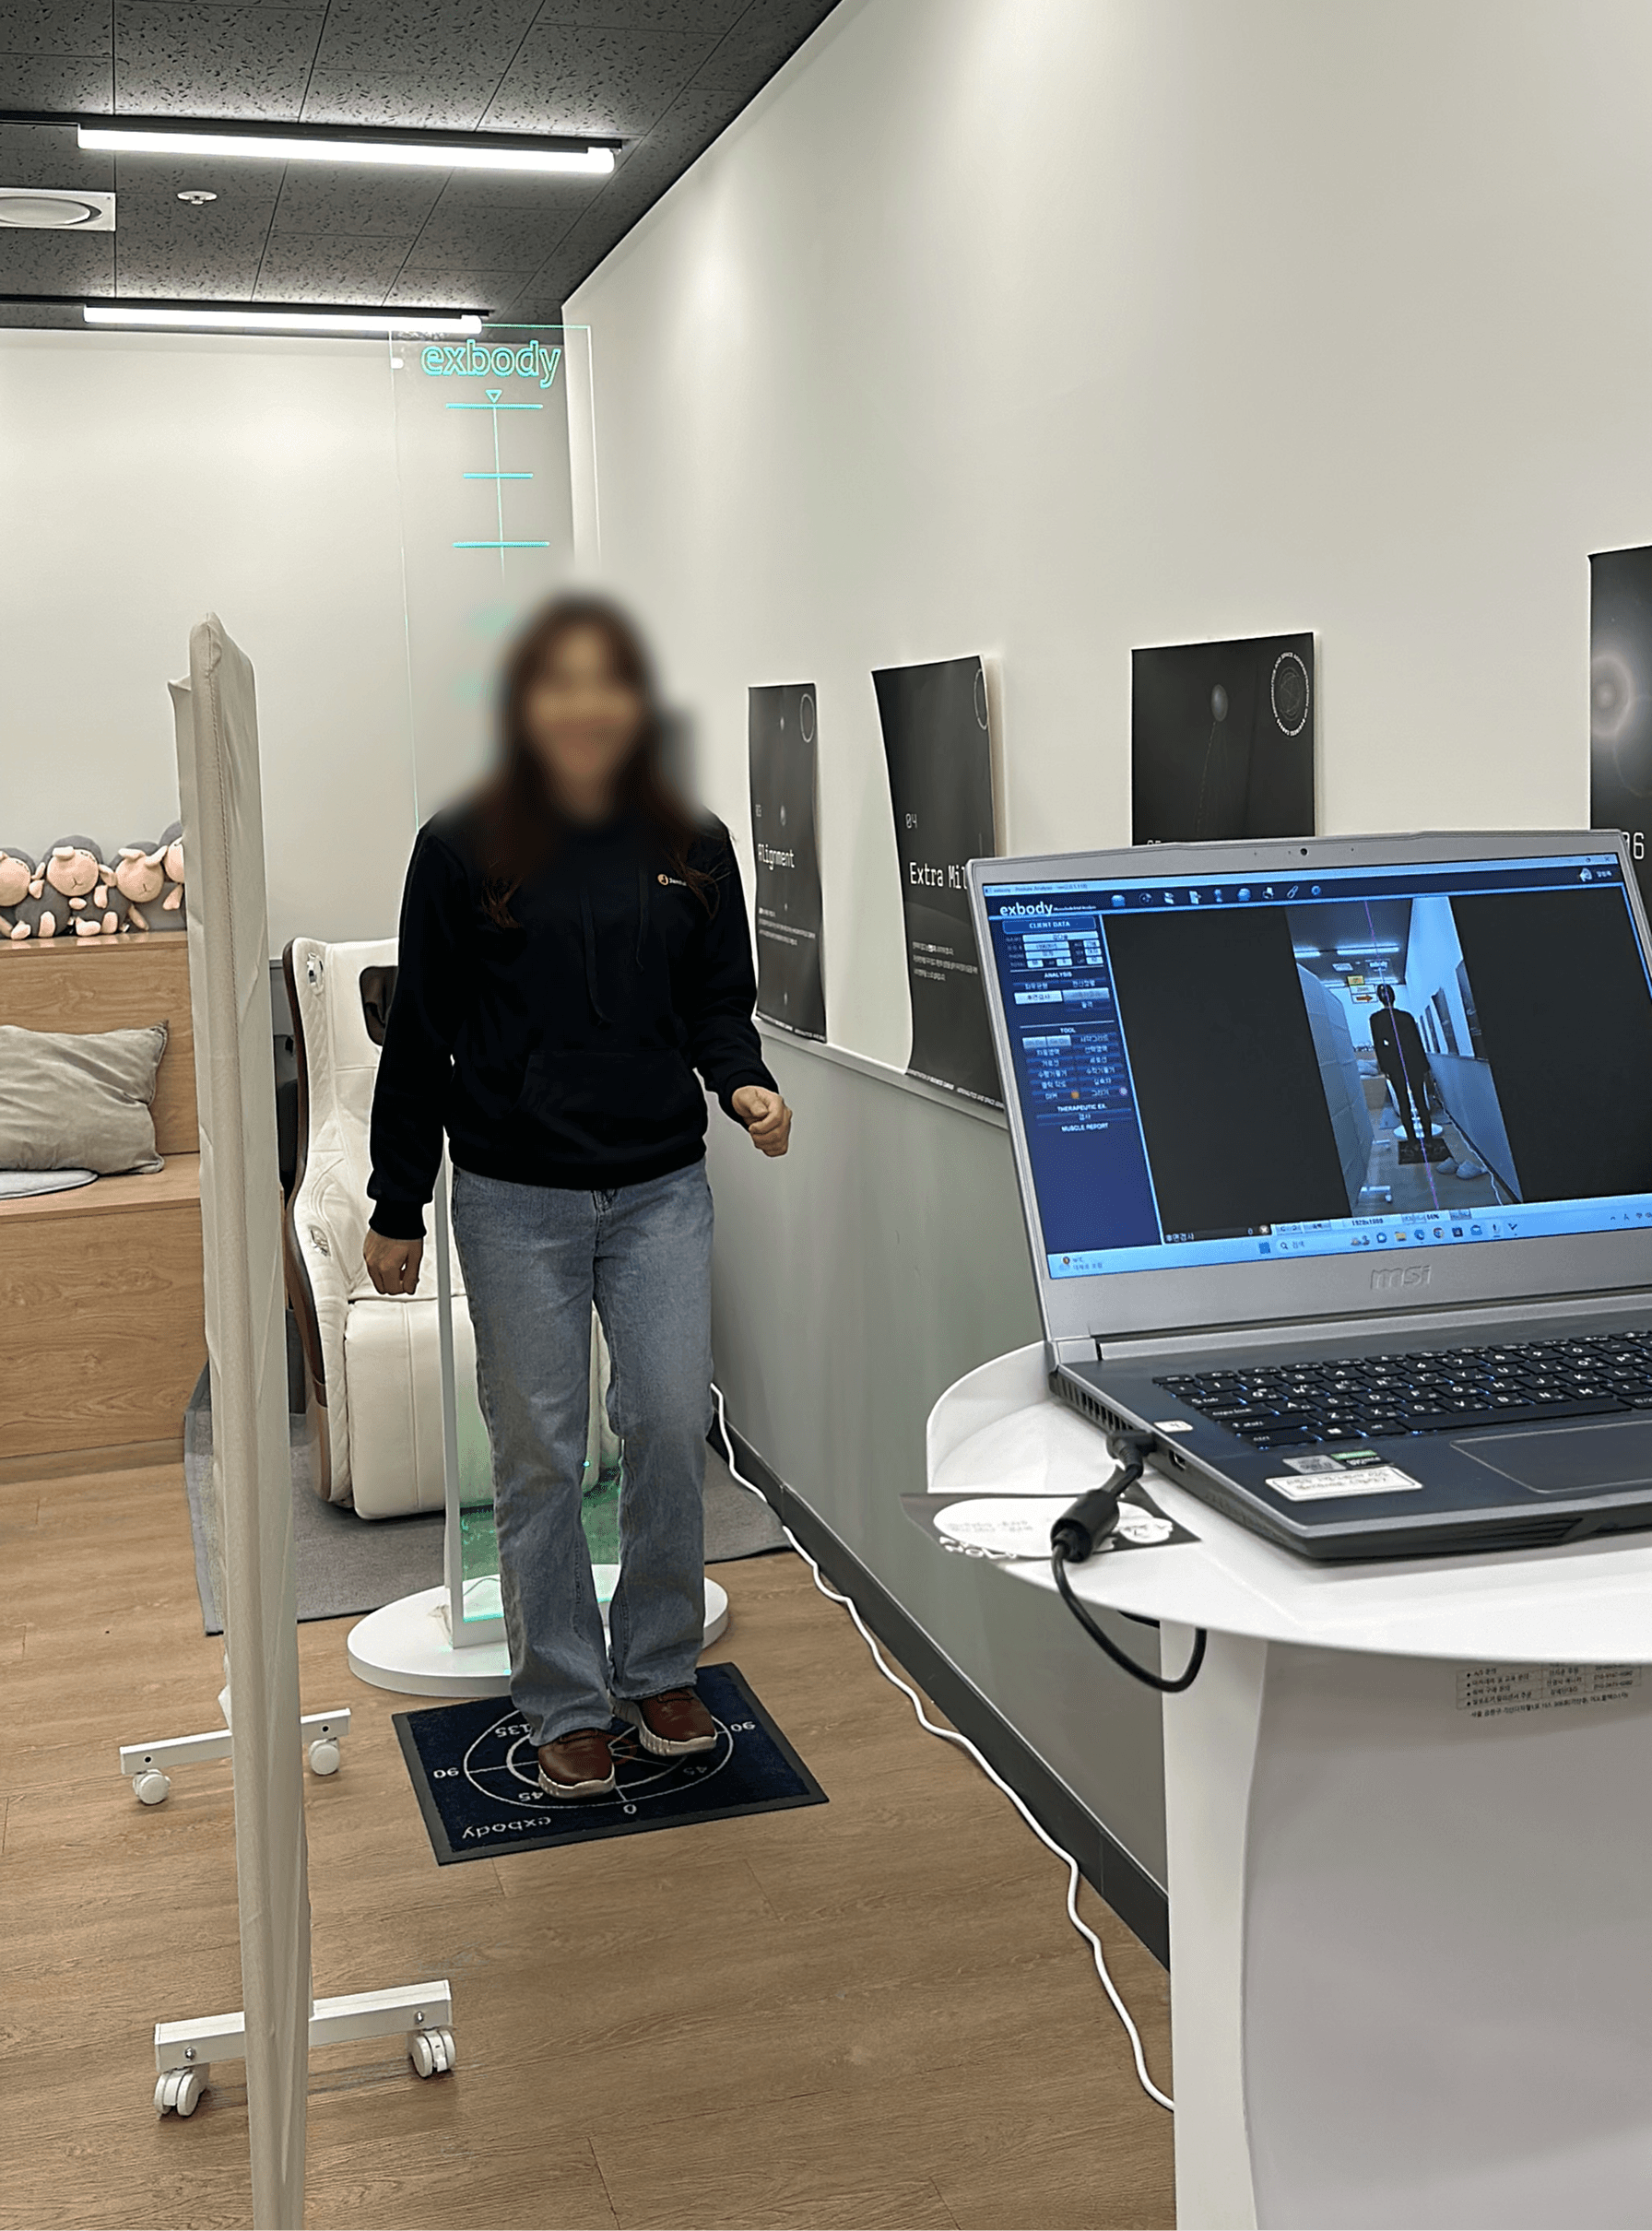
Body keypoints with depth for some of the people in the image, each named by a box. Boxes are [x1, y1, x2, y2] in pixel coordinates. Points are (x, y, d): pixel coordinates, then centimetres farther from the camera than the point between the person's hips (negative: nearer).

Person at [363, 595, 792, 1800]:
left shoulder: (693, 848, 4)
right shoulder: (464, 850, -3)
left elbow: (721, 1002, 11)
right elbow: (421, 1036, 1)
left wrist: (748, 1086, -12)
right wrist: (396, 1213, 3)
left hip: (662, 1189, 2)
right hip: (516, 1196, -2)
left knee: (673, 1427, 2)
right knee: (539, 1452, 5)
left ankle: (661, 1670, 24)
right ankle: (568, 1703, 21)